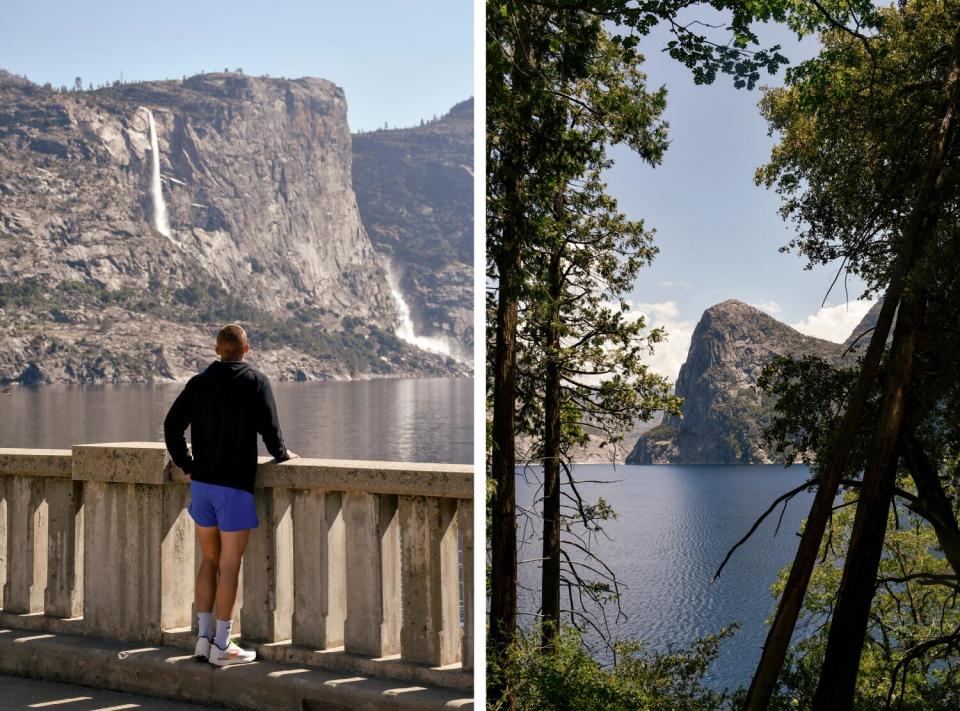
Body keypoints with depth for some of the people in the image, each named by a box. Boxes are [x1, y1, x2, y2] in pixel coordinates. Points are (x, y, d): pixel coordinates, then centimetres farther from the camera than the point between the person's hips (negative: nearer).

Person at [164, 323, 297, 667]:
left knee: (210, 560, 15)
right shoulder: (255, 381, -6)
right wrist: (282, 454, 6)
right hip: (235, 484, -5)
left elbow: (172, 425, 5)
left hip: (201, 482, 5)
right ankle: (222, 645, 2)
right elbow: (269, 428, -12)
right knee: (229, 564, -1)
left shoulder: (198, 382, 8)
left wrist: (186, 465, 14)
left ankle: (204, 635, 14)